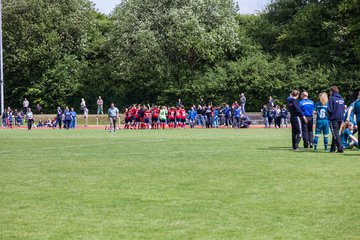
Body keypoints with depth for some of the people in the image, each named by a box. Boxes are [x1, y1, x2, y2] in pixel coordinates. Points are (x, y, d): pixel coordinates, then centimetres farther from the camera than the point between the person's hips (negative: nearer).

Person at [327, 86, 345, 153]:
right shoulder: (342, 99, 10)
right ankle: (333, 148, 19)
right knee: (335, 133, 15)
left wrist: (328, 113, 5)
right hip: (340, 118, 7)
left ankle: (340, 148, -13)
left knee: (335, 134, -4)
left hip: (334, 118, -7)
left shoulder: (332, 99, -10)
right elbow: (344, 109, 13)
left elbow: (329, 110, -15)